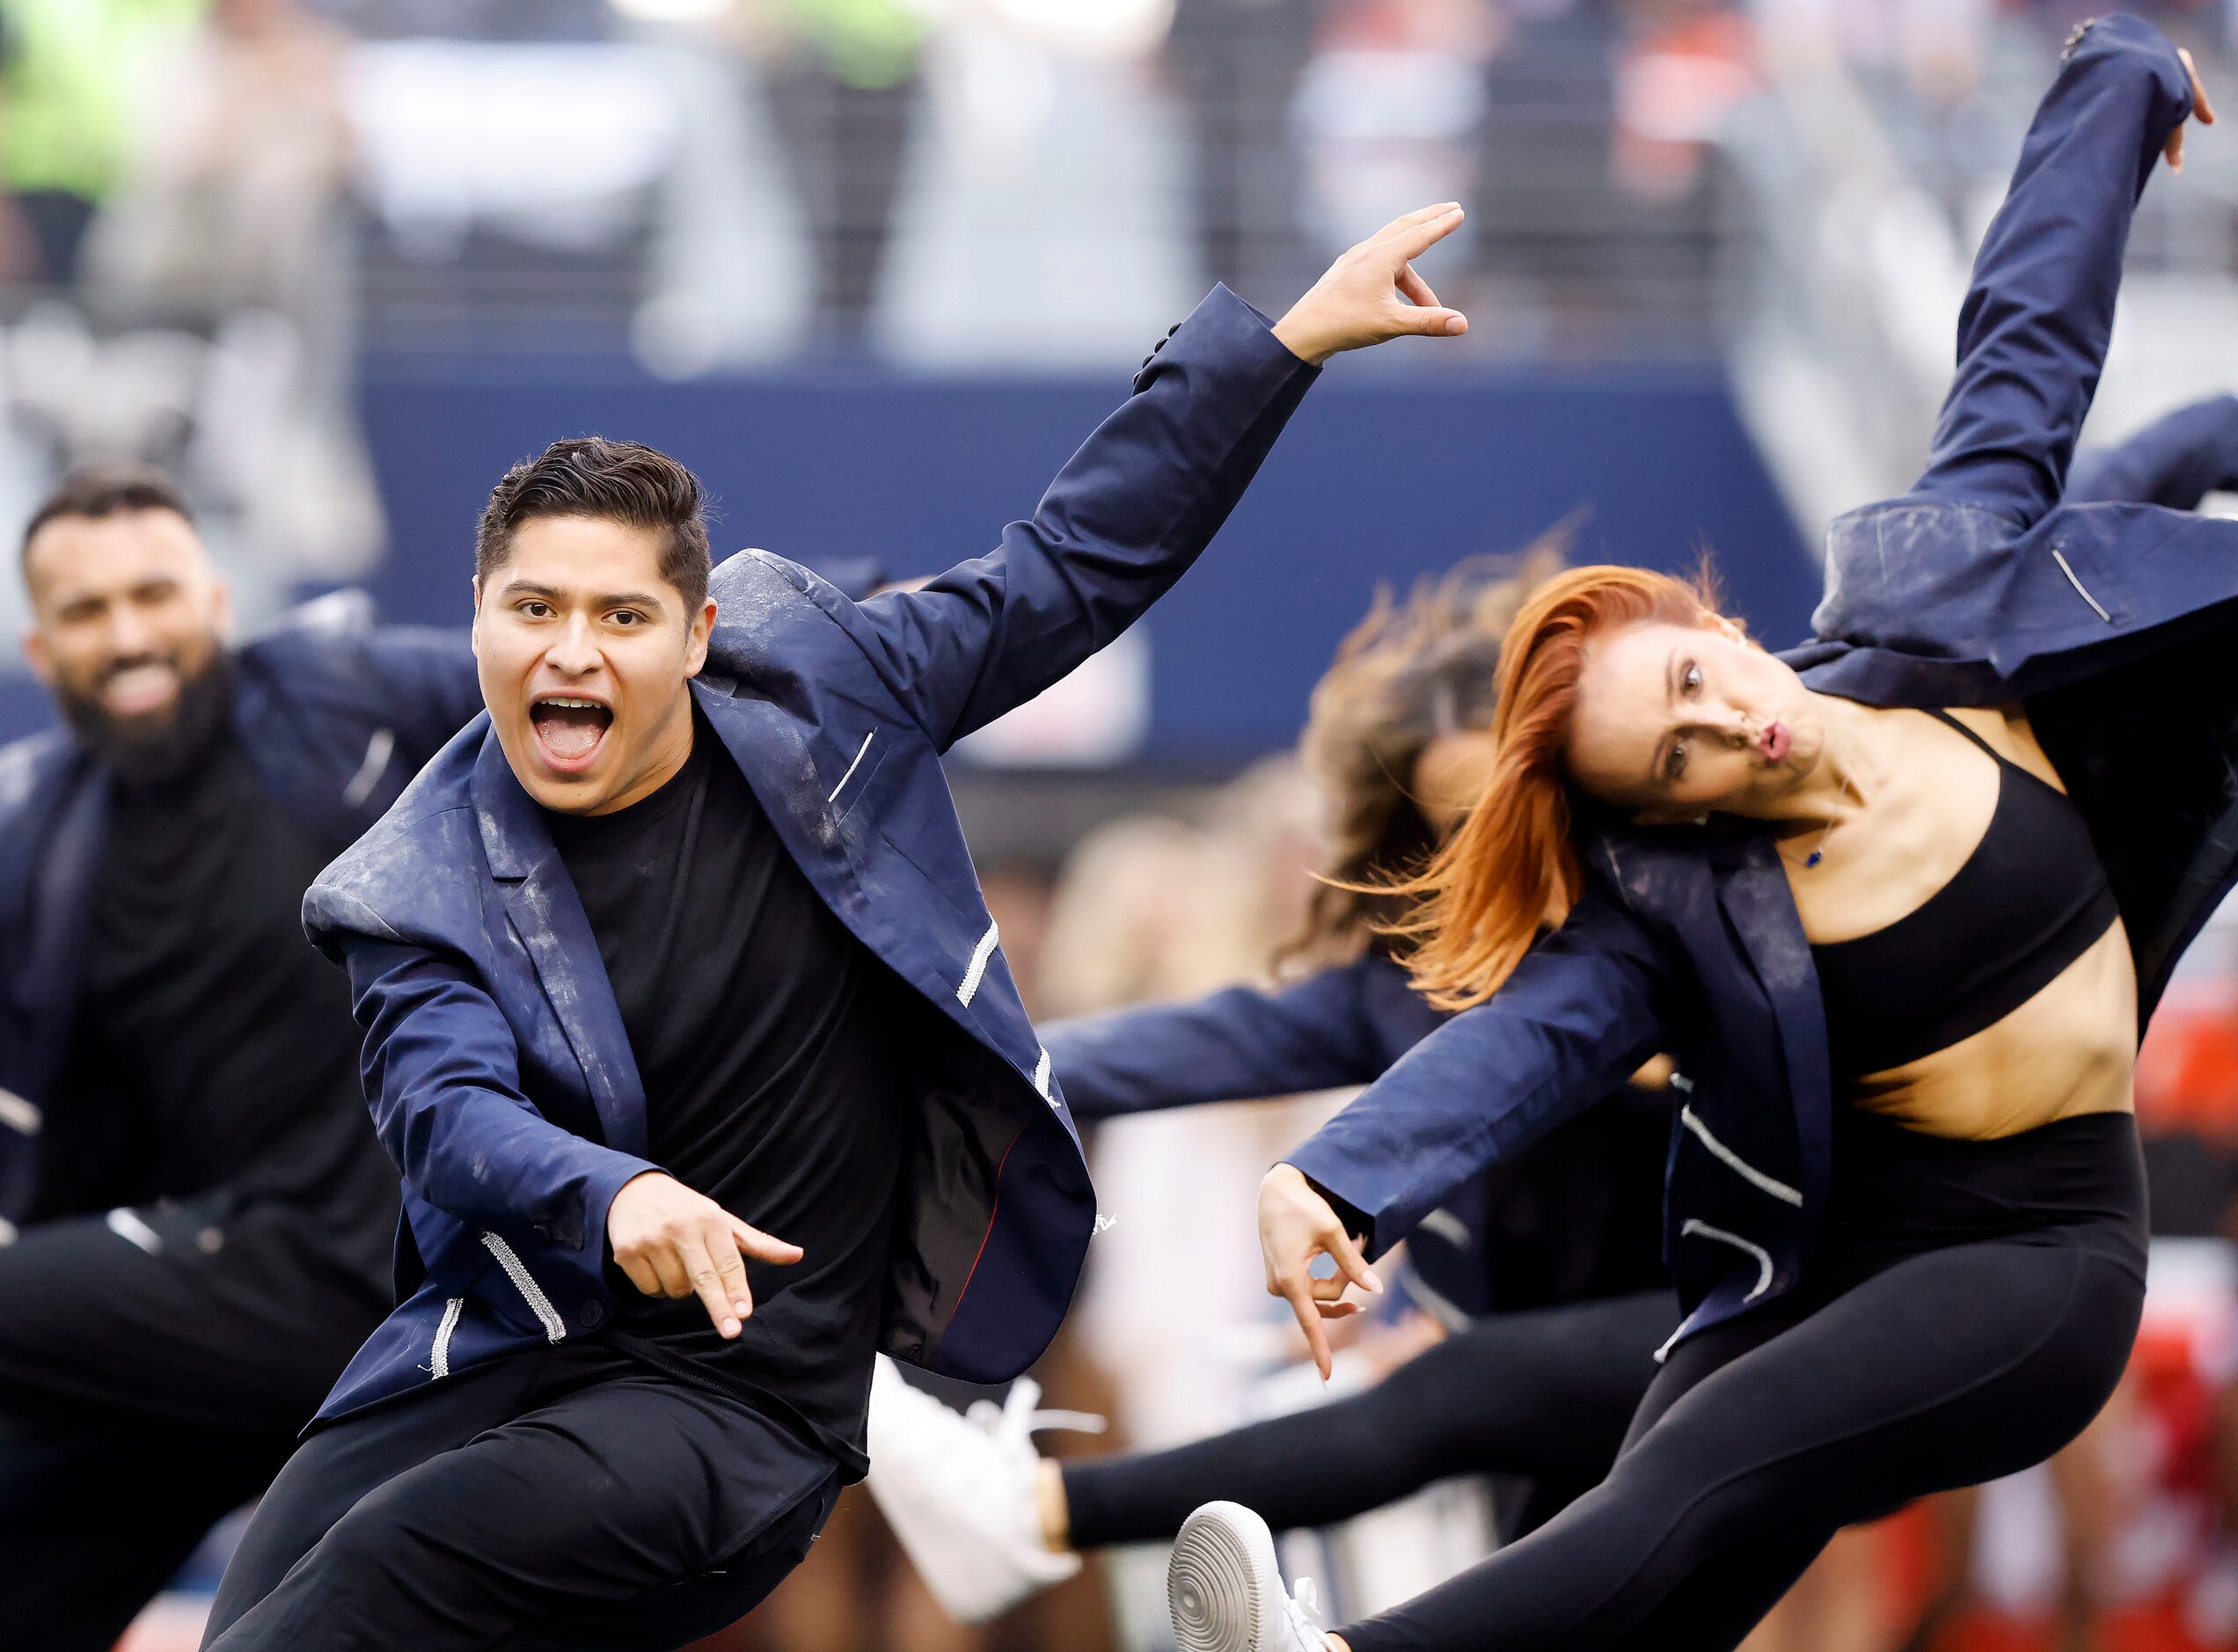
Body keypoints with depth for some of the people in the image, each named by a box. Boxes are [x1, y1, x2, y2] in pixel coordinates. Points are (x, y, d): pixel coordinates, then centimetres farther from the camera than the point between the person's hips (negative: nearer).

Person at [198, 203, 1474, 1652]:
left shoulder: (811, 687, 6)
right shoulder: (422, 887, 2)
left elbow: (1073, 569, 14)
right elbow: (447, 1113, -16)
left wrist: (1292, 338, 11)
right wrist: (616, 1196, -39)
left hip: (740, 1395, -2)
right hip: (490, 1353, 2)